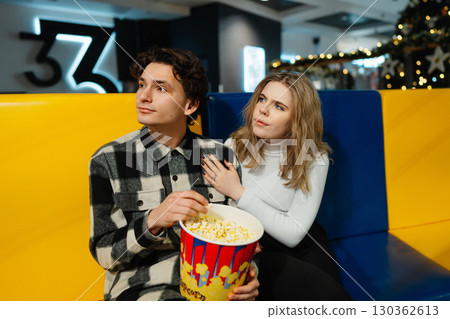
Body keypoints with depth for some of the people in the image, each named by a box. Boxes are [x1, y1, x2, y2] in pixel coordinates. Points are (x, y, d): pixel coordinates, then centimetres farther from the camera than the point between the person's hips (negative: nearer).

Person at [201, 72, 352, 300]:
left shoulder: (314, 159, -8)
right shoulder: (233, 147, -3)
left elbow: (293, 234, -14)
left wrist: (238, 192, -19)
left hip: (301, 249, 2)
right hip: (250, 251, -1)